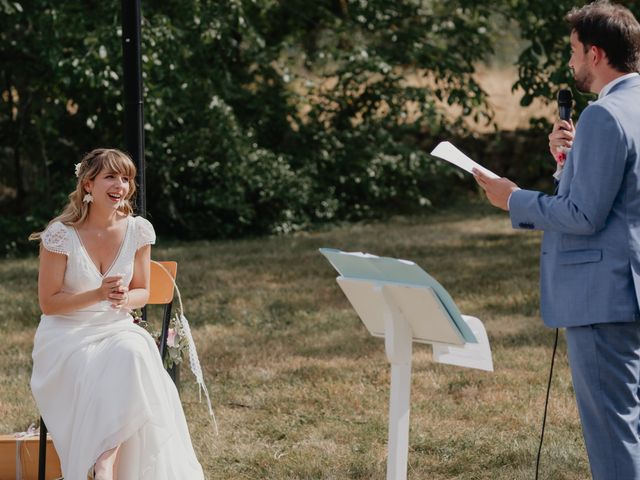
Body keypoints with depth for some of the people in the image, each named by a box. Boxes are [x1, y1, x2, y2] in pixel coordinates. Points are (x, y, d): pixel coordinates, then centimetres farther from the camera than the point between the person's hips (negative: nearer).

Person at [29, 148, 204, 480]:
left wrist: (125, 298, -15)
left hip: (117, 331, 3)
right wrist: (98, 294, -21)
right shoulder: (61, 235, -10)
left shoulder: (138, 231, 1)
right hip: (67, 337, -3)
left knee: (135, 354, -33)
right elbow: (48, 303, -6)